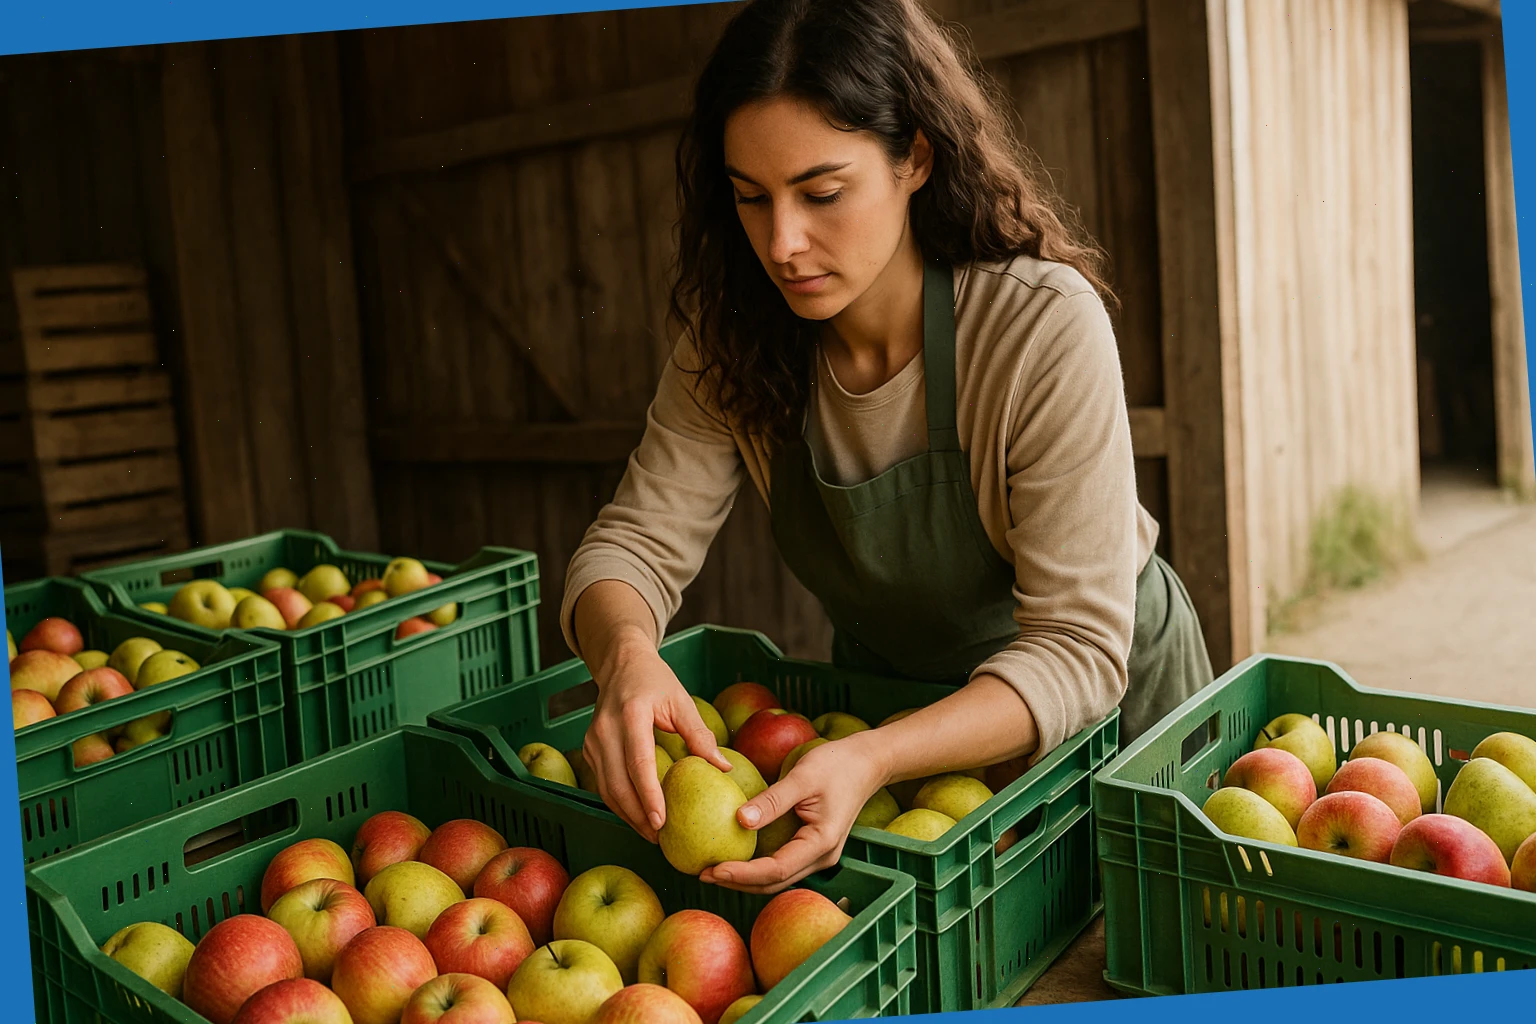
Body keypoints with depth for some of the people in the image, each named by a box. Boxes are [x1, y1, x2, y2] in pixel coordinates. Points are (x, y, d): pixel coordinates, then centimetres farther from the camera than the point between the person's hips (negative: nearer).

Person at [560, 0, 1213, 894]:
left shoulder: (1044, 327, -29)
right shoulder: (734, 340, -15)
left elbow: (1077, 650, -29)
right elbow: (637, 540, -16)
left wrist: (874, 761, -45)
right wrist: (626, 653, -40)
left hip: (1105, 697, -2)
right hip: (884, 689, 3)